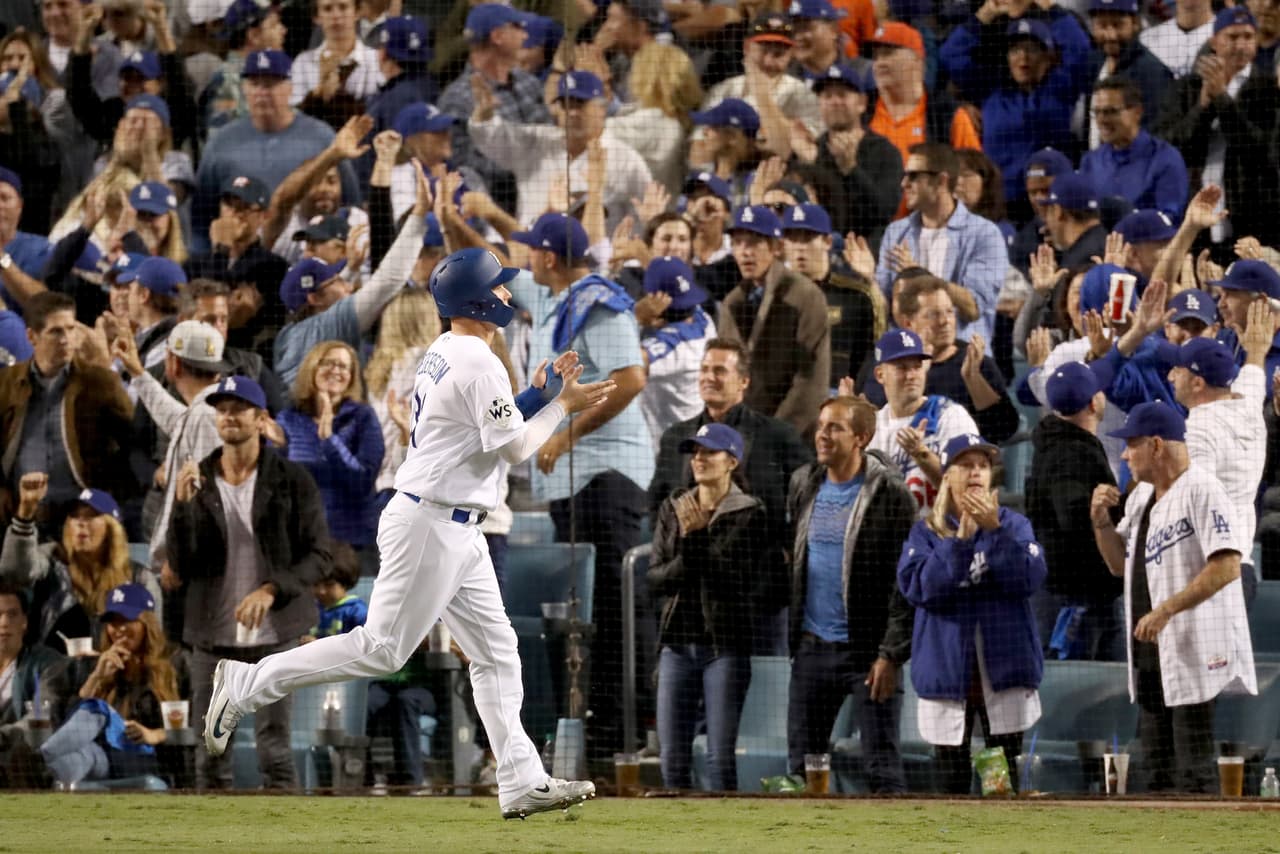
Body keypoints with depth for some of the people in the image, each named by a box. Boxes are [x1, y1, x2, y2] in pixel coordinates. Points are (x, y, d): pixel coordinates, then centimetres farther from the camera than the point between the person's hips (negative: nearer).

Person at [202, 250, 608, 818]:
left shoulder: (445, 354, 13)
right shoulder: (478, 364, -17)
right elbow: (515, 447, -17)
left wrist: (538, 394, 11)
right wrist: (565, 406, -7)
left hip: (456, 531, 10)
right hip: (430, 525, -10)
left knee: (495, 653, 7)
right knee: (382, 648, -6)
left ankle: (523, 783, 6)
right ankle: (246, 685, 2)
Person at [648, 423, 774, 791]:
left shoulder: (749, 513, -2)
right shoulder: (673, 510, 12)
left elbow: (743, 580, -8)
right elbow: (654, 579, 6)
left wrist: (699, 538, -9)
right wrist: (685, 561, -12)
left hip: (725, 645, -4)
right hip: (677, 643, 4)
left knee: (720, 756, -6)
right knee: (672, 756, 3)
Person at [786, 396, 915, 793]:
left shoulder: (890, 494, -10)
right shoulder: (803, 485, 9)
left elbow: (907, 582, -11)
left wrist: (891, 655, -16)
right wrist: (789, 633, 12)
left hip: (866, 650, -6)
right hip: (811, 648, 6)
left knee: (882, 767, -4)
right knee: (800, 763, 8)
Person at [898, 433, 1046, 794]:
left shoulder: (1014, 524, 7)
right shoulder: (926, 532, 6)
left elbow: (1029, 580, -8)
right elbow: (917, 588, -11)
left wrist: (995, 530, -17)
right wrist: (961, 540, -17)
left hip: (1004, 668, 0)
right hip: (947, 670, 0)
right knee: (953, 782, 3)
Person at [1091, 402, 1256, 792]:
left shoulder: (1201, 490, -13)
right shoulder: (1141, 497, 15)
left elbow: (1227, 567, -22)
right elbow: (1119, 563, 24)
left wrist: (1166, 610, -25)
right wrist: (1101, 521, 6)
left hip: (1196, 653, -9)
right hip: (1150, 653, 9)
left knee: (1192, 773, -8)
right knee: (1157, 765, 13)